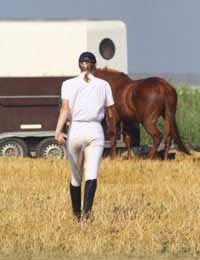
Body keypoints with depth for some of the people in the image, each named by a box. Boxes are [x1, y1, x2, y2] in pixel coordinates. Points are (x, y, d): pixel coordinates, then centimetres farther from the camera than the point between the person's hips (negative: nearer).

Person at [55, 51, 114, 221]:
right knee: (92, 175, -9)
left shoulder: (69, 84, 2)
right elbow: (110, 114, 8)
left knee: (76, 176, 14)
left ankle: (77, 213, 26)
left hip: (75, 131, 1)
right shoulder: (103, 85, 4)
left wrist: (58, 131, -19)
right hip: (95, 131, -1)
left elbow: (65, 109, -11)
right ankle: (87, 210, -30)